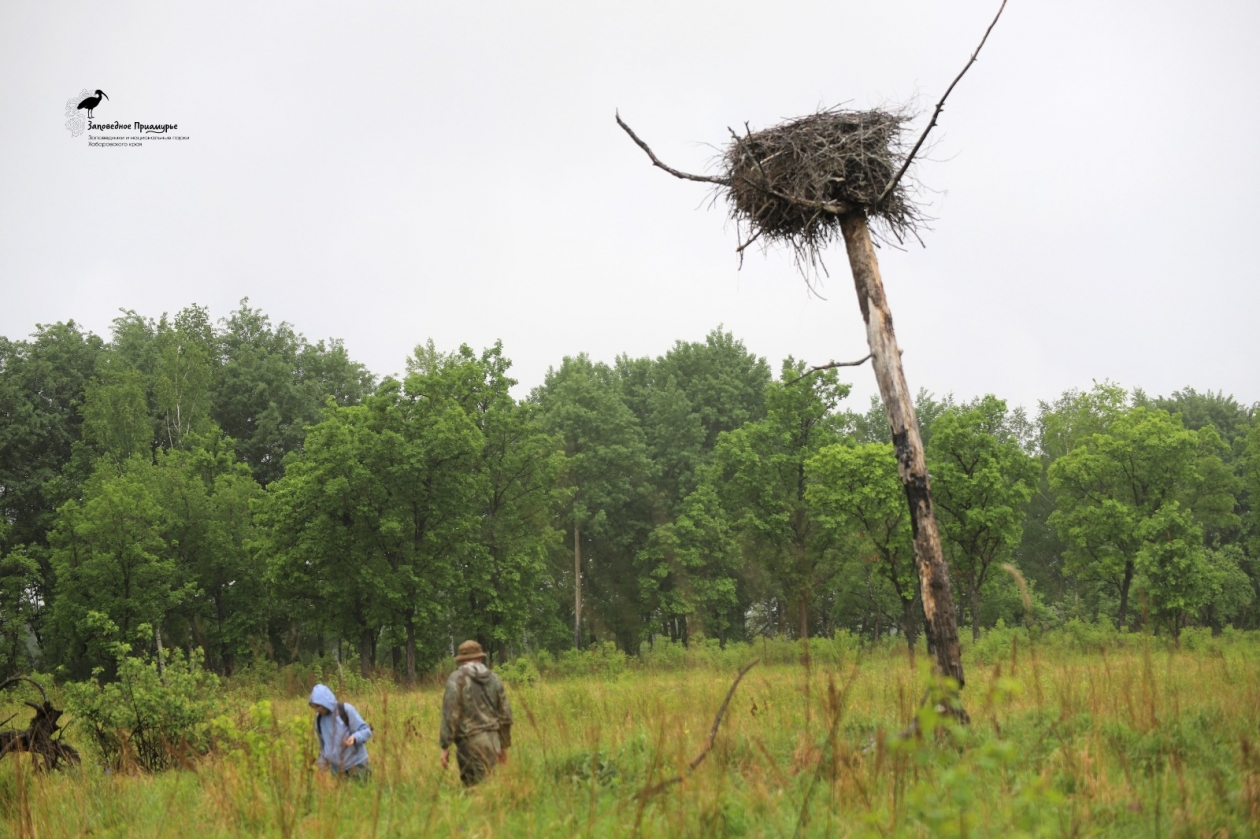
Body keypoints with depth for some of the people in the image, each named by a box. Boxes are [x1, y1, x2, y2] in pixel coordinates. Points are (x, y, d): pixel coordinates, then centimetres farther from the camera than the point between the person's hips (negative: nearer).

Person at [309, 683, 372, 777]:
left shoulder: (346, 710, -11)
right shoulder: (319, 718, 5)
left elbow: (366, 730, -9)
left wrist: (354, 737, -29)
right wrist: (322, 760, 5)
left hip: (356, 764, -4)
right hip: (336, 769, 4)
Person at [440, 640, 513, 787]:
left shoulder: (457, 678, -3)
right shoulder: (493, 678, 11)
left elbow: (450, 713, -11)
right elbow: (505, 713, 13)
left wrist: (445, 746, -8)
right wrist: (504, 745, 22)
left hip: (471, 741, -5)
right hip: (492, 740, 5)